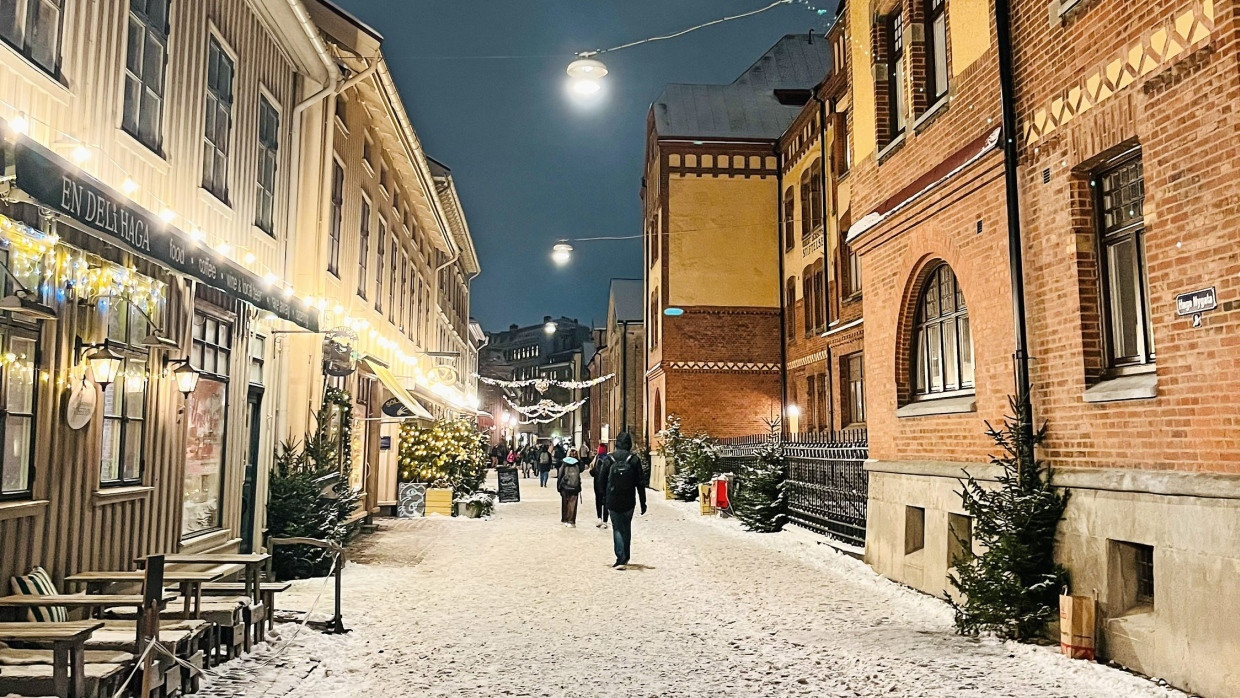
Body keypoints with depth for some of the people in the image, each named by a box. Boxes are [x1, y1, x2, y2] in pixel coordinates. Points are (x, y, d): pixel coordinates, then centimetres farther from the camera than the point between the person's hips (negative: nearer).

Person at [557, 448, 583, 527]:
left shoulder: (564, 463, -1)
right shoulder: (577, 463, -4)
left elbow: (560, 475, 0)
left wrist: (558, 486, 7)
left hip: (565, 487, 1)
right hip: (574, 488, -1)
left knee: (564, 504, 14)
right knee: (572, 505, 3)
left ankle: (564, 520, 21)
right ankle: (571, 522, -1)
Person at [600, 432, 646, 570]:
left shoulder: (609, 459, -3)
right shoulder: (634, 459, -4)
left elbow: (602, 481, 1)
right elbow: (640, 483, -3)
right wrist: (643, 503, 3)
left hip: (613, 501, -1)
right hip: (629, 502, 1)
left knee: (617, 529, 3)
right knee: (627, 529, 16)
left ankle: (621, 559, -8)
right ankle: (625, 558, 23)